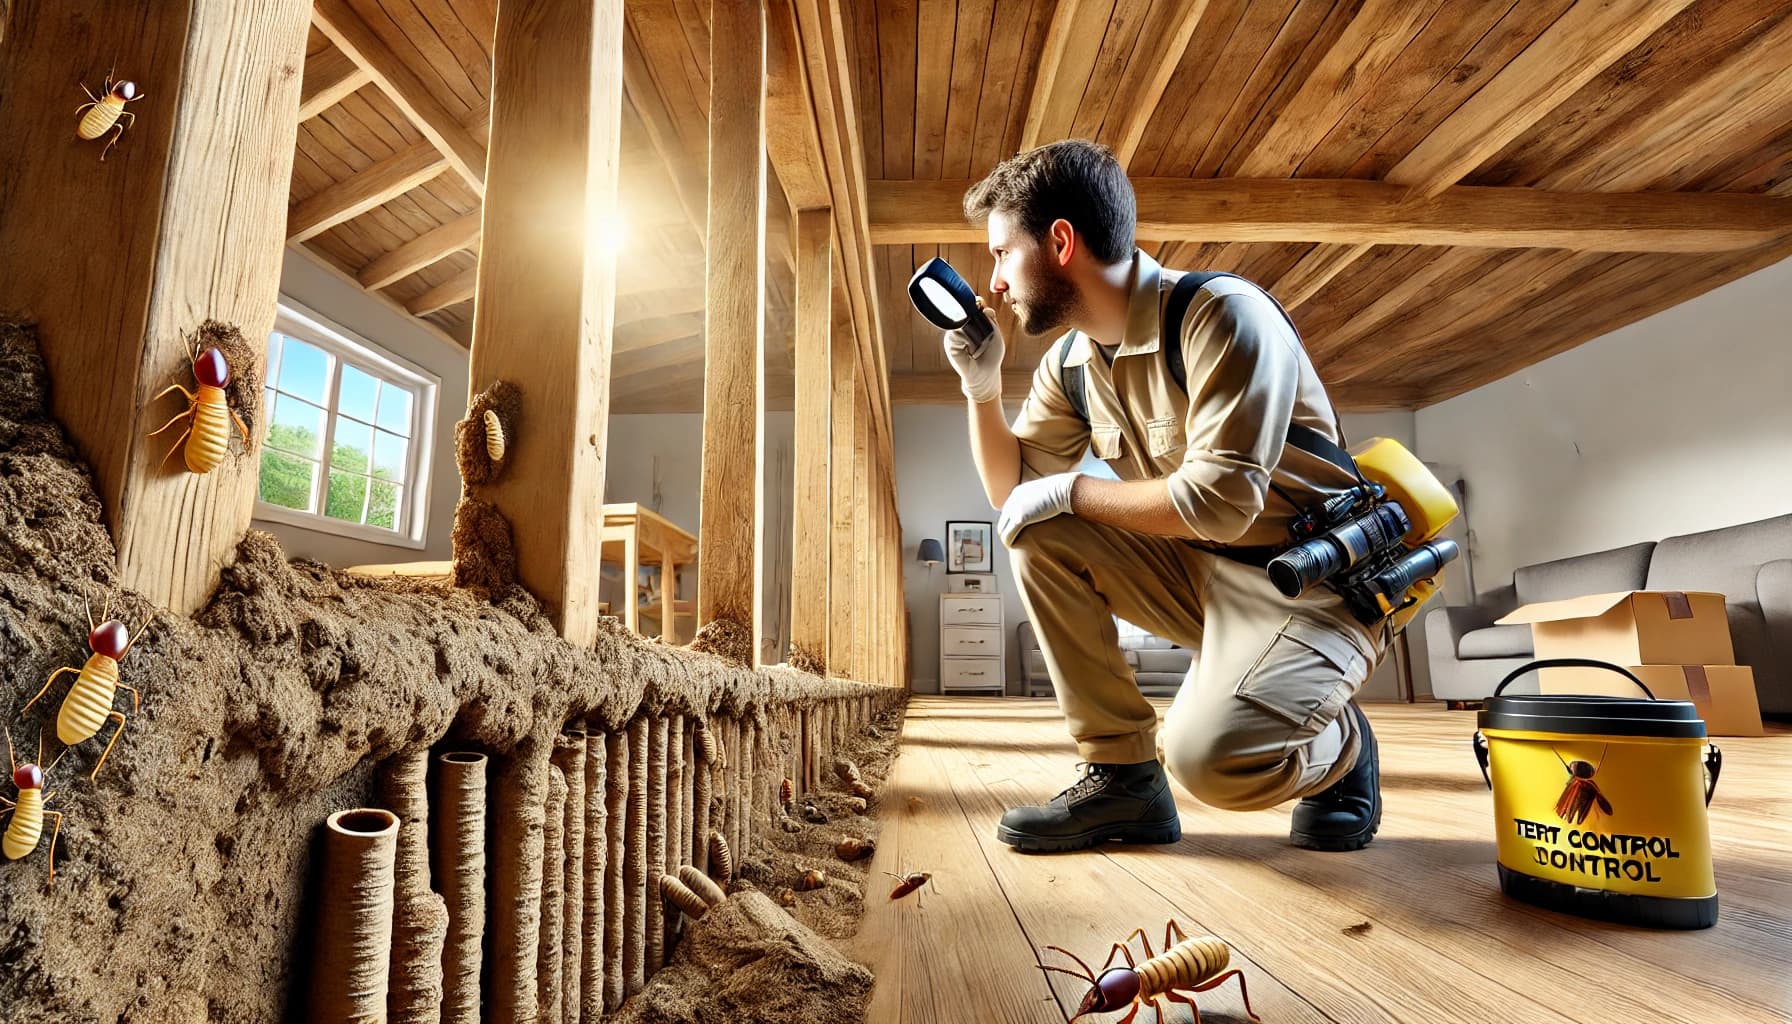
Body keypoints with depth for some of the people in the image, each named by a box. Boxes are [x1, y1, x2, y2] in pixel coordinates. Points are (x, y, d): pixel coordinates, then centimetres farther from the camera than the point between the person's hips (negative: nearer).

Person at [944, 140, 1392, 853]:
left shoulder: (1223, 315, -20)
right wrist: (980, 387, -6)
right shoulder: (1070, 363, 2)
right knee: (1040, 538, -10)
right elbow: (1013, 492, 6)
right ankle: (1121, 775, -2)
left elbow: (1219, 499, -28)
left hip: (1315, 585, -7)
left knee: (1205, 754, -30)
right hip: (1200, 574, 7)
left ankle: (1336, 747, 8)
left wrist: (1071, 491, -17)